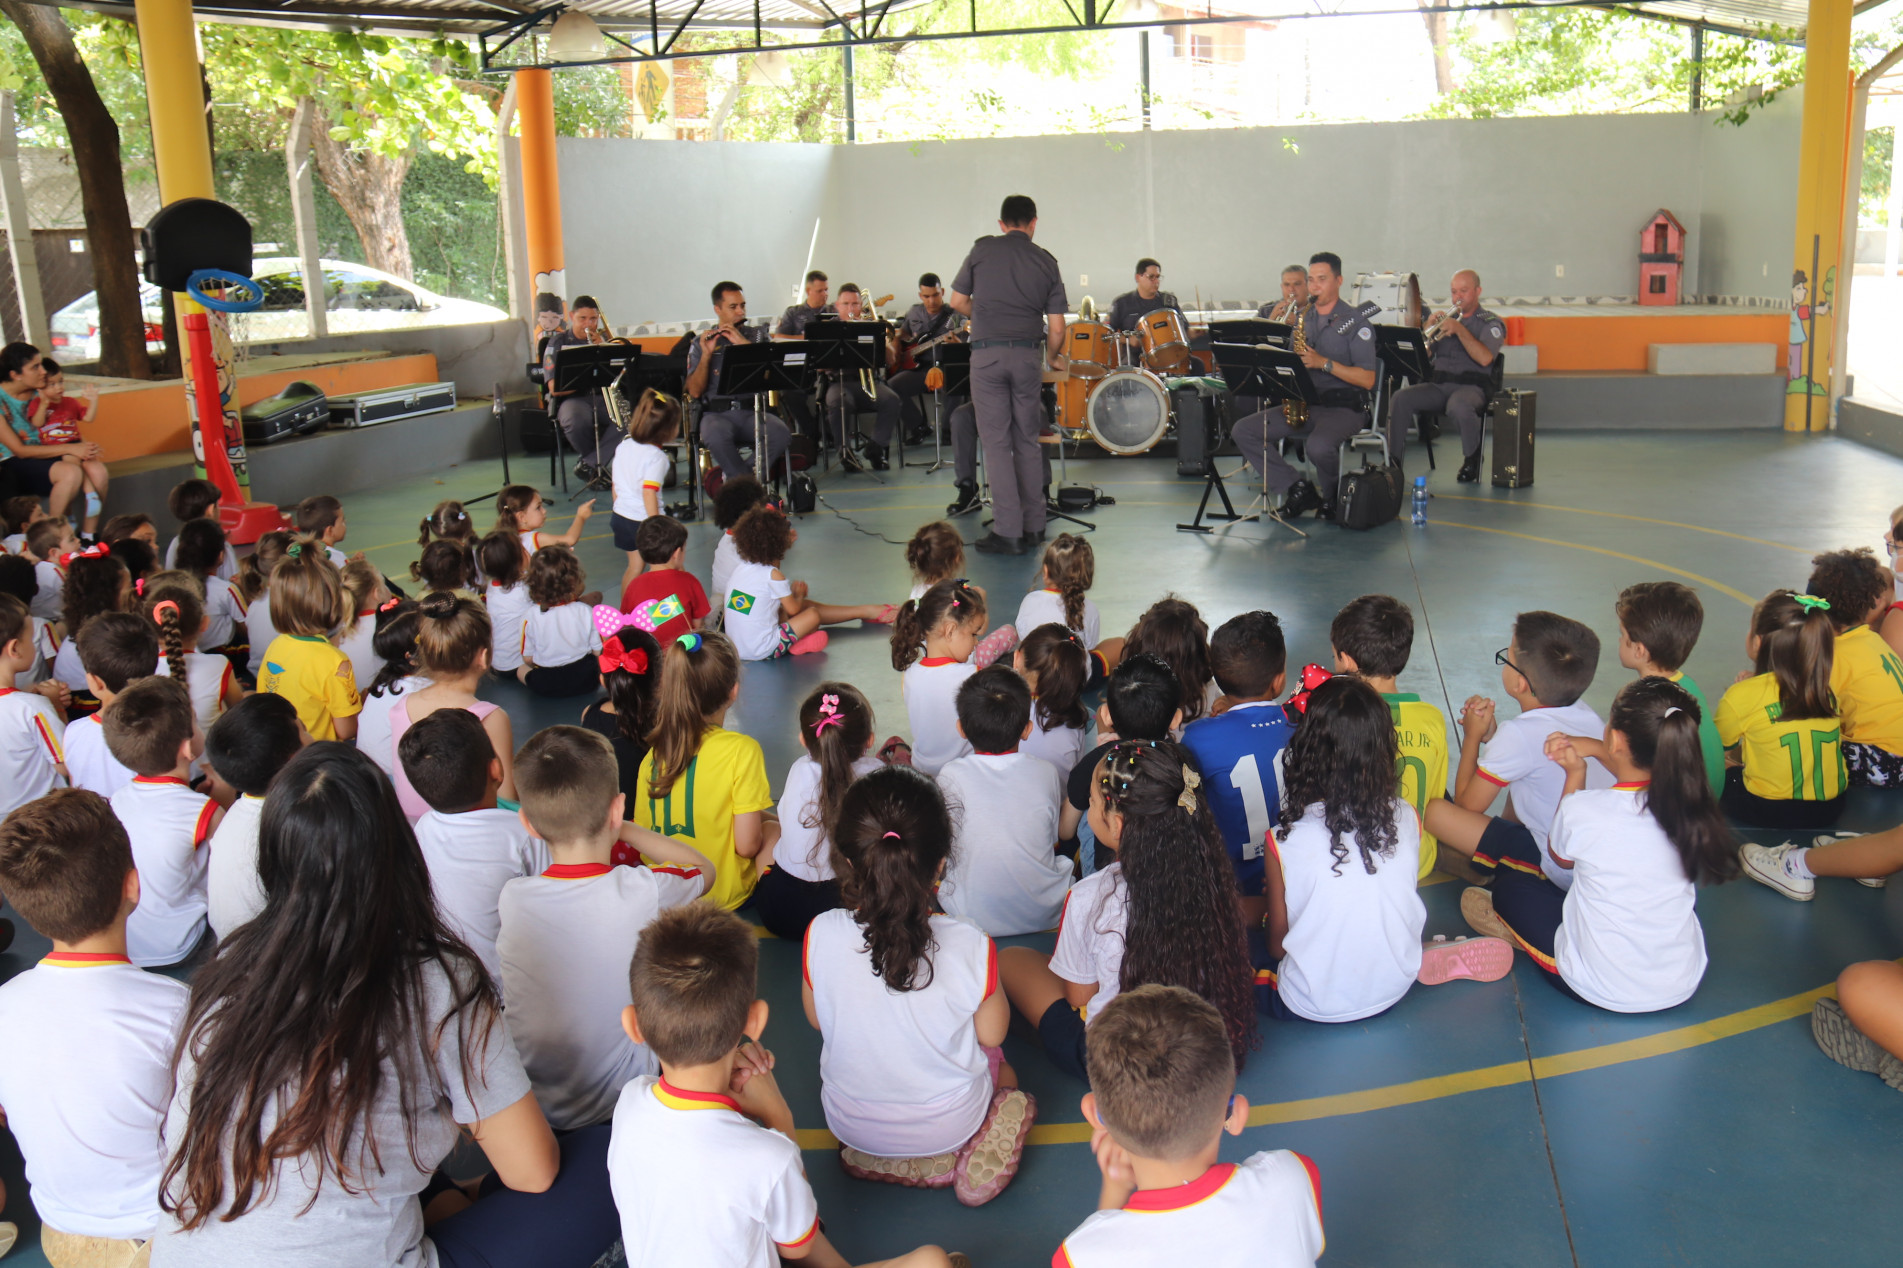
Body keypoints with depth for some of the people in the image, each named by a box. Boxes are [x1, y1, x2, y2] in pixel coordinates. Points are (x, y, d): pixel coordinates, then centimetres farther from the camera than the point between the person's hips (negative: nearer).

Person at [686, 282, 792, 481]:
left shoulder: (757, 337, 16)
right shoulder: (701, 343, 11)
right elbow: (695, 391, 1)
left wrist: (743, 343, -10)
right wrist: (706, 354, -11)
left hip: (753, 411, 2)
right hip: (717, 413, -2)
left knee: (781, 433, -30)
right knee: (715, 437, -37)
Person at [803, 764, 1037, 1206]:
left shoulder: (821, 936, -25)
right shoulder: (970, 947, -29)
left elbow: (816, 1019, -5)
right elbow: (992, 1034, -10)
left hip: (849, 1124, 3)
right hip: (950, 1127, -2)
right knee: (1000, 1068, 30)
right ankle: (972, 1159, 9)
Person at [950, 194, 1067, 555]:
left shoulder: (982, 249, 3)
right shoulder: (1046, 262, 6)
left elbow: (958, 301, 7)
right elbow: (1056, 329, 3)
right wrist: (1053, 359, 21)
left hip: (987, 354, -2)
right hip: (1028, 354, 2)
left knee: (997, 442, 0)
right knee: (1028, 441, 13)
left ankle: (1008, 532, -2)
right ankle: (1034, 526, 18)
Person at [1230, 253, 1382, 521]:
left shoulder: (1355, 323, -5)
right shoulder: (1304, 319, 14)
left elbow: (1367, 380, -12)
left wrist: (1324, 363, -21)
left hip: (1344, 406, -7)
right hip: (1304, 404, 7)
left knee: (1318, 445, -38)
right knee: (1243, 431, -11)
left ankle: (1332, 497, -4)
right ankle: (1298, 489, -9)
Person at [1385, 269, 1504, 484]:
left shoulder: (1491, 323, 7)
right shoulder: (1446, 318, 22)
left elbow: (1485, 358, -13)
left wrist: (1459, 329, -16)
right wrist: (1429, 328, -4)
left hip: (1471, 386, -4)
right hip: (1438, 384, 4)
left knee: (1458, 406, -39)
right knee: (1400, 398, -23)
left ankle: (1472, 459, -13)